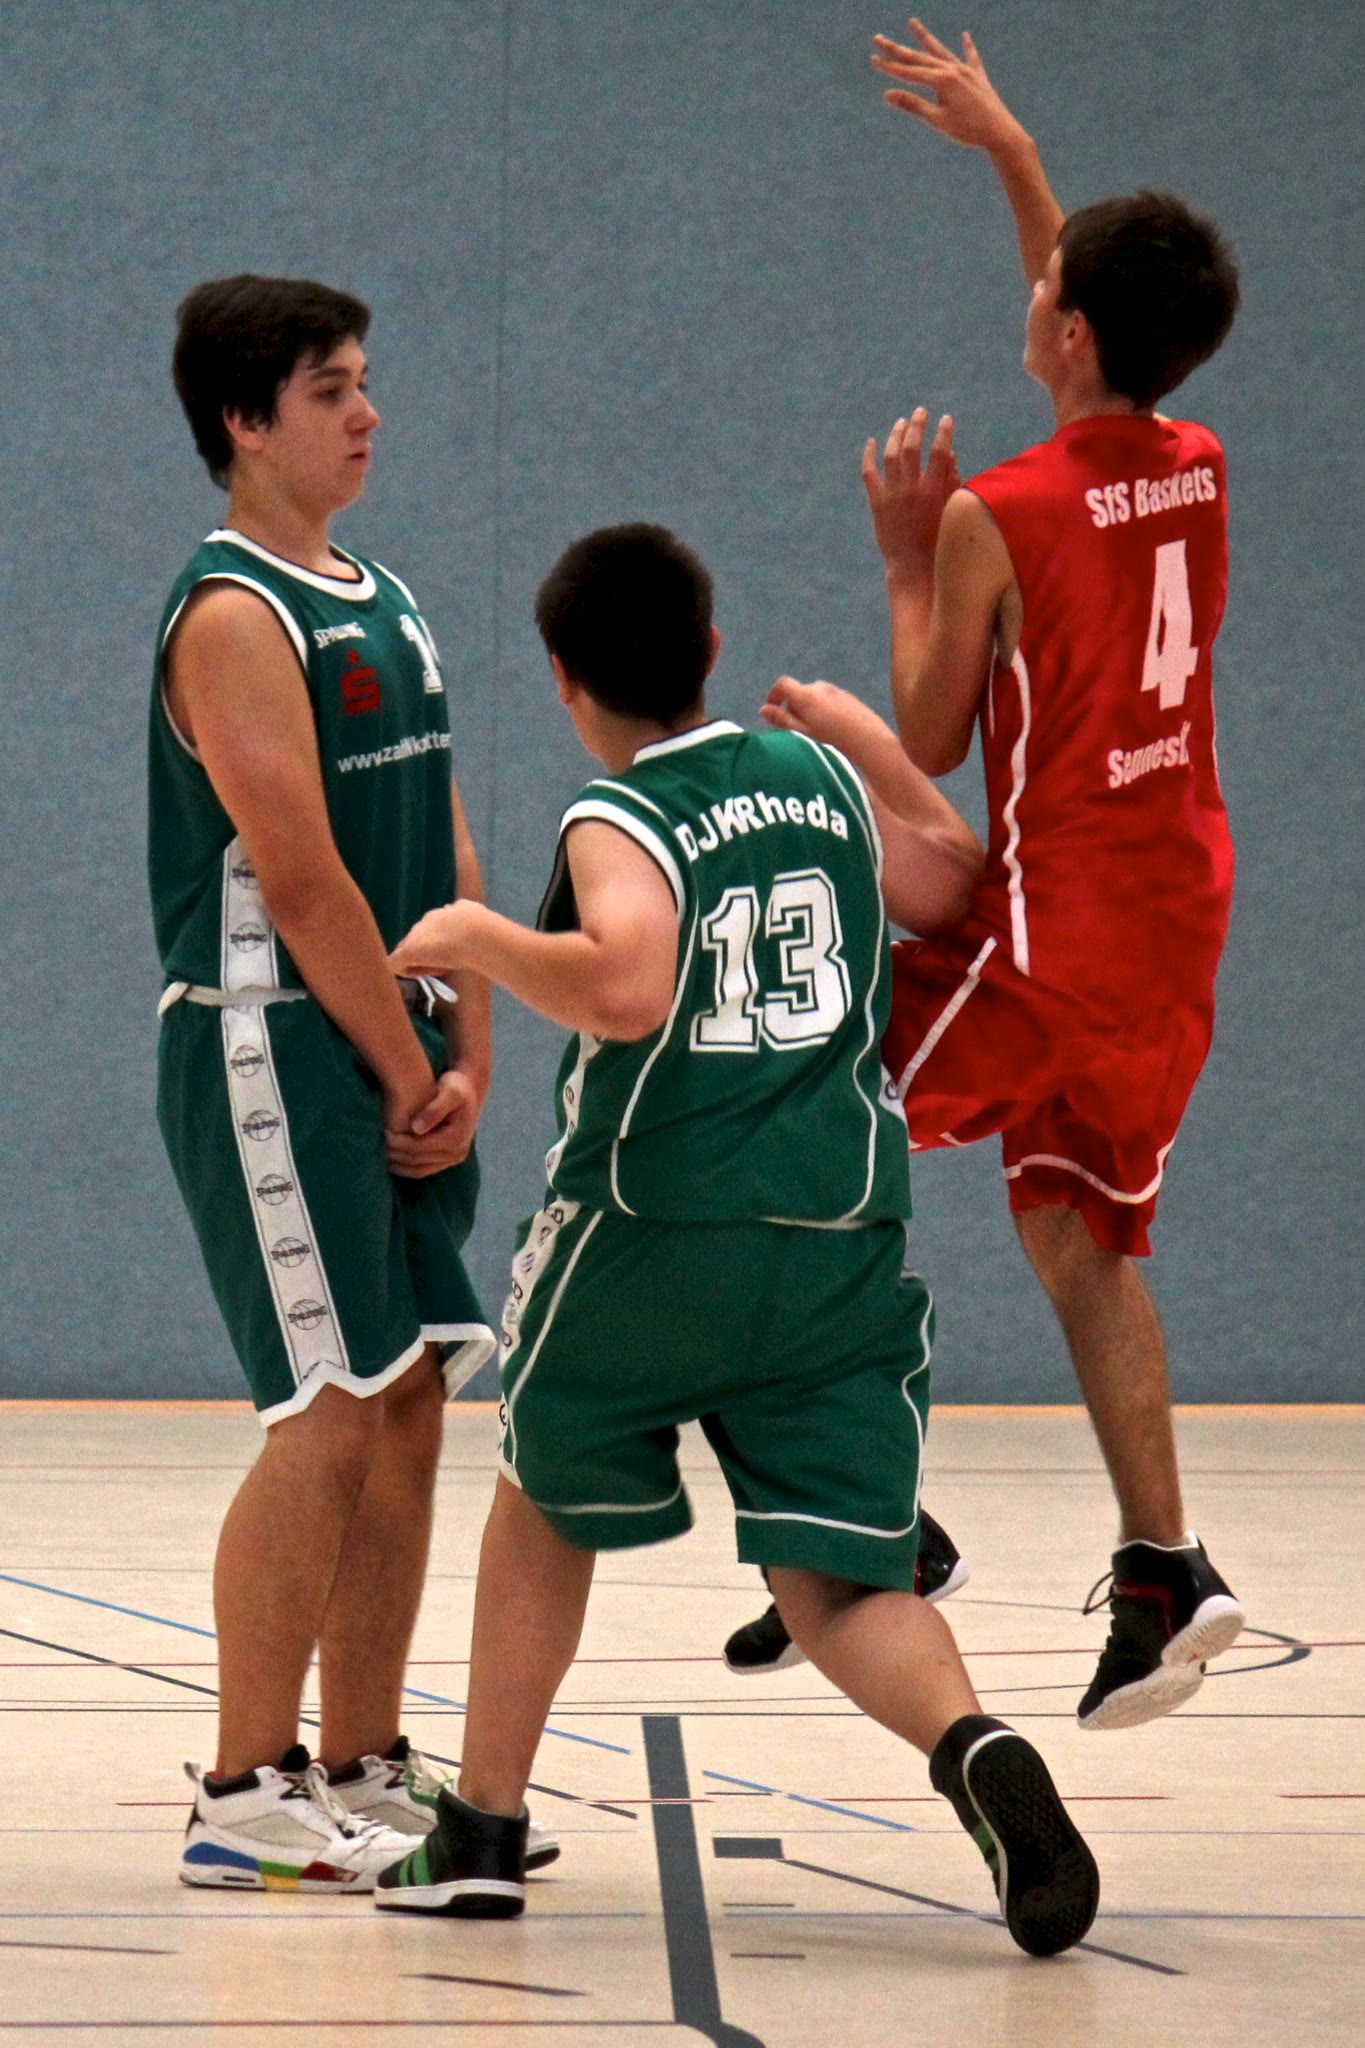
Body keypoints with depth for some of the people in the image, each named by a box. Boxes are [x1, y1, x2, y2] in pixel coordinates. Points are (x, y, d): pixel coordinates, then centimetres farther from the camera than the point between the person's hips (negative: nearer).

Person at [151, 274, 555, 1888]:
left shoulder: (380, 606, 16)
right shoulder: (235, 616, -12)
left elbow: (443, 850, 14)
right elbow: (303, 880, -17)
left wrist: (467, 1062, 3)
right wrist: (408, 1076, -13)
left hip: (393, 1060, 9)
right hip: (272, 1048, -9)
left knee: (408, 1410, 9)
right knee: (330, 1418, -11)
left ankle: (362, 1774, 16)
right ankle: (244, 1798, -6)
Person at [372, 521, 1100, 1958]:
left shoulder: (619, 826, -7)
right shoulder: (825, 781, 10)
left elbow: (625, 990, -27)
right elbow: (950, 883, 29)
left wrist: (475, 939, -11)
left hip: (649, 1240, -3)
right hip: (842, 1246, 3)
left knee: (544, 1501, 22)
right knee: (834, 1580, 1)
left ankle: (483, 1827, 27)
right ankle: (975, 1748, -29)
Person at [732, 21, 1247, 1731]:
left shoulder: (997, 518, -16)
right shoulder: (1200, 472, 4)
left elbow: (932, 745, -5)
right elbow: (1112, 328, 26)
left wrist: (905, 559, 5)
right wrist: (1007, 150, 29)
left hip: (1049, 920, -6)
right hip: (1174, 910, 7)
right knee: (1081, 1231, 16)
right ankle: (1158, 1568, 6)